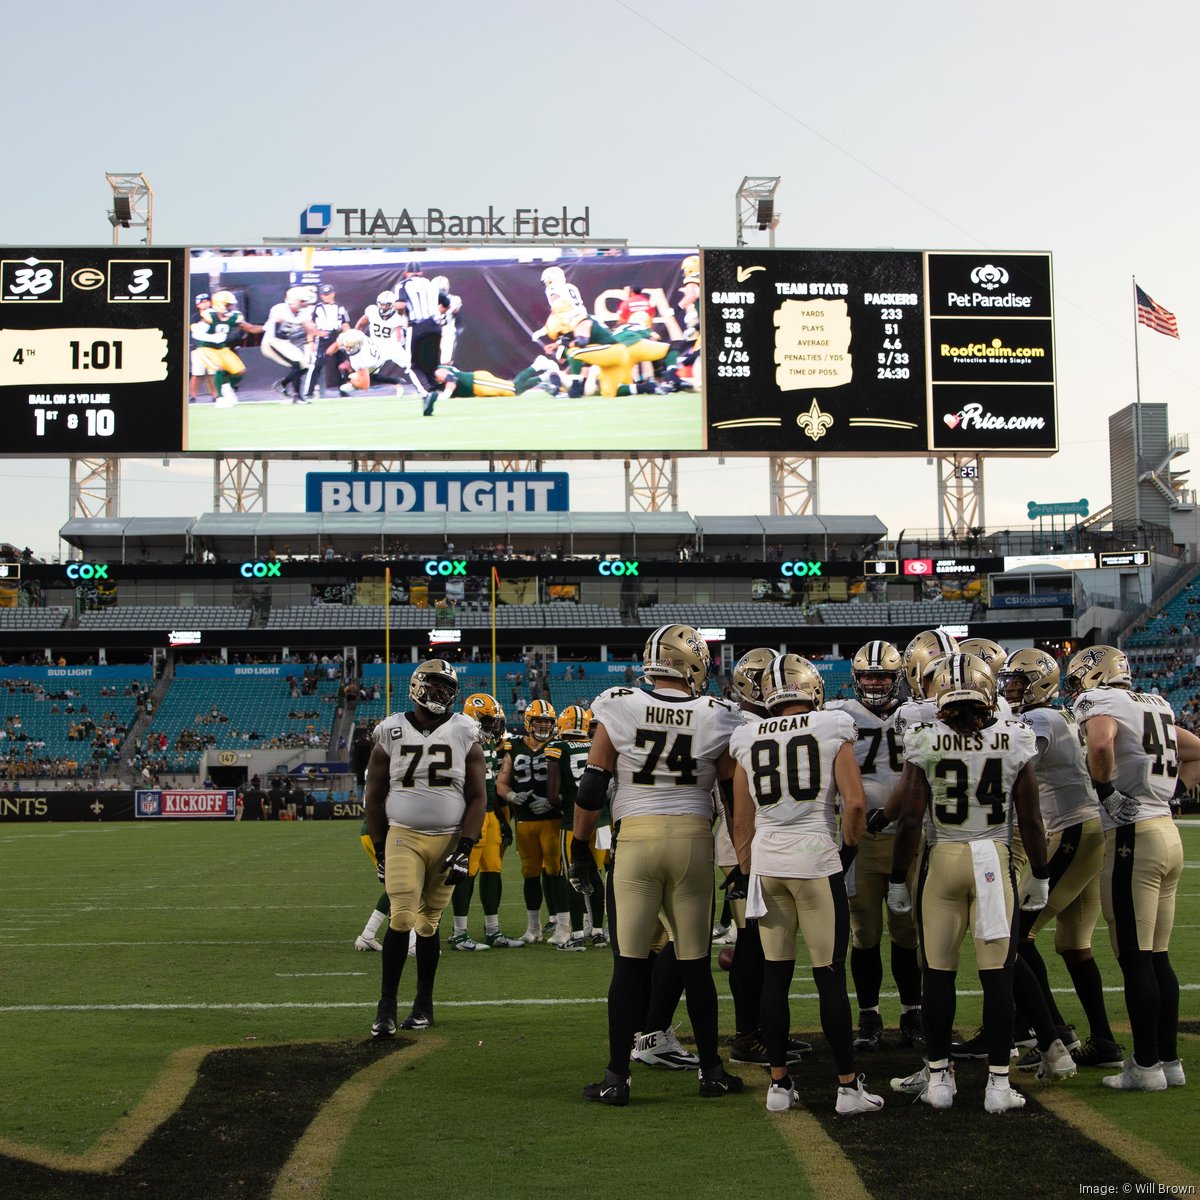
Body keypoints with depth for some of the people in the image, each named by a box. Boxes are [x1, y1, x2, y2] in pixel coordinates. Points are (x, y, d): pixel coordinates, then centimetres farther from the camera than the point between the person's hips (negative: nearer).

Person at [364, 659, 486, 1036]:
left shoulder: (465, 734, 2)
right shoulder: (391, 733, 2)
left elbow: (477, 797, 2)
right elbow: (375, 796, 8)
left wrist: (465, 848, -7)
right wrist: (380, 850, 6)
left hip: (448, 840, 1)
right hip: (403, 837, -1)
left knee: (429, 923, 6)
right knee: (401, 918, -12)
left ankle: (424, 1004, 19)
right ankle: (386, 1006, -5)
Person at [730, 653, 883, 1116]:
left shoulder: (748, 740, 7)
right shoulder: (832, 728, -3)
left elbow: (742, 820, 10)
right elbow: (855, 802, -10)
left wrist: (747, 870, 19)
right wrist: (848, 844, 7)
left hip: (766, 860, 4)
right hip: (815, 857, -3)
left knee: (775, 975, 9)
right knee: (830, 976, 1)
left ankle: (779, 1084, 13)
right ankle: (848, 1086, 6)